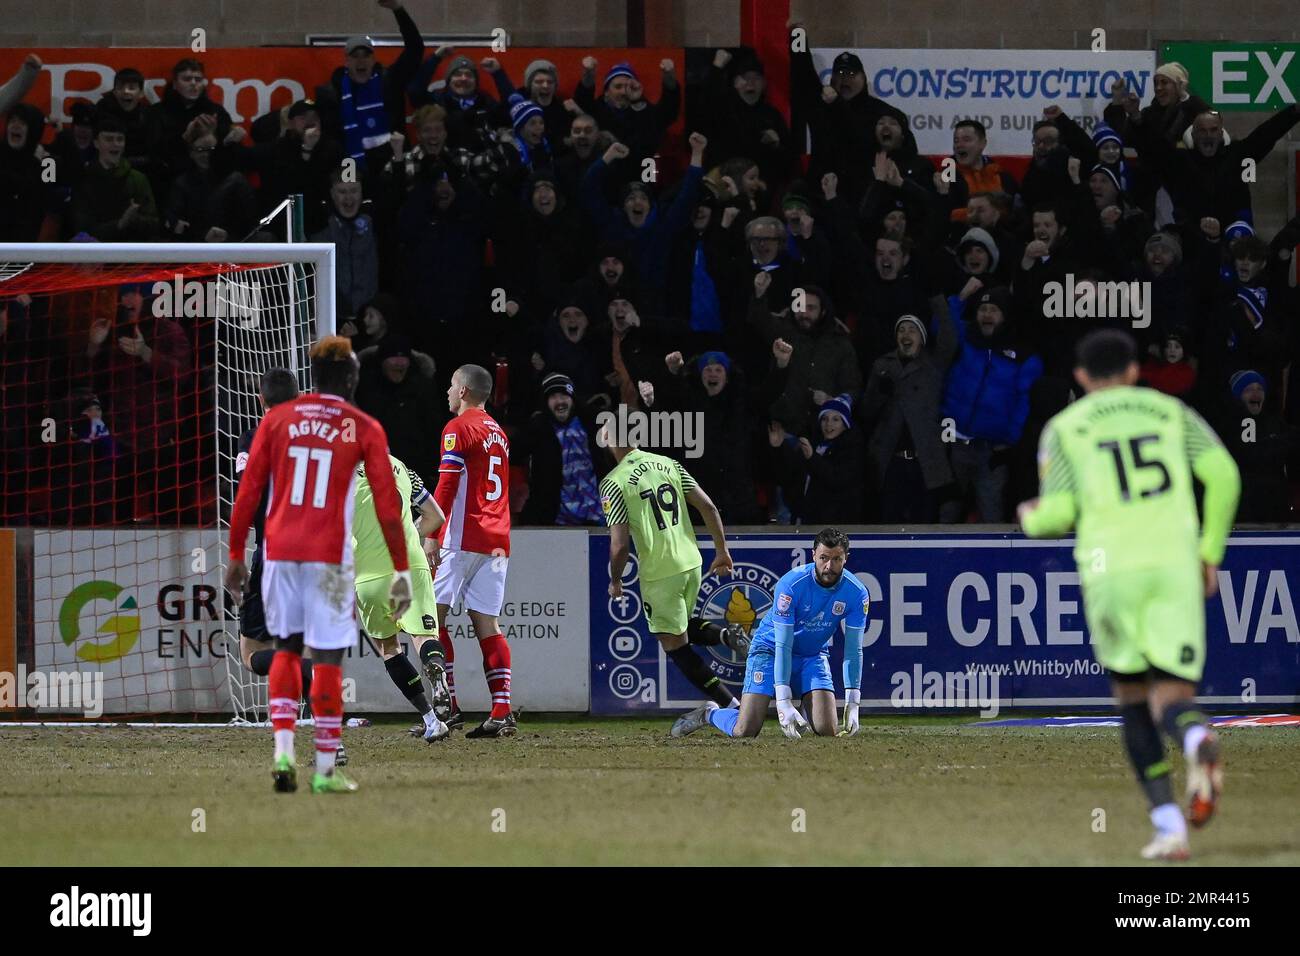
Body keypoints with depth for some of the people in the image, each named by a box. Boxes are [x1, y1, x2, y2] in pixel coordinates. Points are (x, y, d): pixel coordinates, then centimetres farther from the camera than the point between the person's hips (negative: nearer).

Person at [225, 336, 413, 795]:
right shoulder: (364, 429, 1)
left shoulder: (277, 418, 6)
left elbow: (248, 491, 5)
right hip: (330, 553, -2)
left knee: (286, 648, 15)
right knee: (328, 658, 2)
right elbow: (387, 504, -1)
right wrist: (402, 571, 4)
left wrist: (236, 556, 11)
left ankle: (283, 751, -1)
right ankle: (325, 770, 2)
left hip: (280, 551, 2)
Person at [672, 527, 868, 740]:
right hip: (770, 649, -3)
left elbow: (853, 651, -12)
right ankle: (709, 714, 18)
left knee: (827, 730, -16)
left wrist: (852, 705, -21)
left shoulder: (857, 593, -16)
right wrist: (784, 702, -33)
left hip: (813, 656, 3)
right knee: (745, 731, -16)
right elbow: (783, 645, -26)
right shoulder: (791, 584, -26)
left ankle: (806, 709, 20)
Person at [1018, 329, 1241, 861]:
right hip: (1176, 564, 1)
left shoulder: (1063, 429, 11)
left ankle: (1167, 823, 5)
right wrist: (1211, 552, 11)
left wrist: (1031, 518, 27)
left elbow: (1057, 514, 3)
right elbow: (1222, 472, 3)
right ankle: (1197, 739, -39)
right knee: (1170, 701, 1)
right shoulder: (1170, 413, 16)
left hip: (1111, 570, -1)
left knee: (1132, 696, 18)